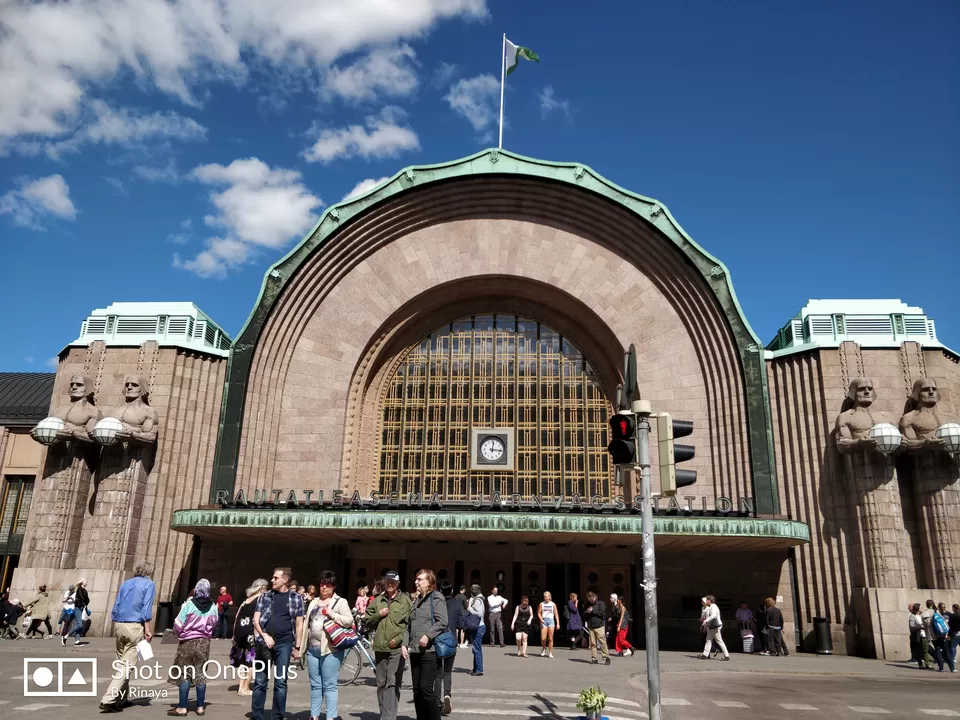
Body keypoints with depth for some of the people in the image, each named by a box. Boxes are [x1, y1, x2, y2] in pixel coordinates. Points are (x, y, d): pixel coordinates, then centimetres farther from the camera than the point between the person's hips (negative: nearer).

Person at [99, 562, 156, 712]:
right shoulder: (149, 584, -1)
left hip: (119, 625, 7)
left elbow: (115, 607, 14)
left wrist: (116, 627, 19)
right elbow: (146, 609, -10)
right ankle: (108, 700, -13)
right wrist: (148, 630, -10)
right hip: (135, 627, -7)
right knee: (128, 665, -5)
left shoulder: (125, 583, 16)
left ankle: (122, 699, 21)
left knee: (122, 663, 16)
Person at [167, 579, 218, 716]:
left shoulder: (189, 604, -14)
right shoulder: (213, 607, -4)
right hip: (204, 642, 3)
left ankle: (182, 707, 6)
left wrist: (177, 632, 10)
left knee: (185, 674, 4)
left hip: (188, 642, -3)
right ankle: (200, 707, 14)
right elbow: (215, 624, 6)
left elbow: (178, 625, -11)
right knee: (201, 673, 10)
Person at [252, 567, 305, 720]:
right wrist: (264, 635, -13)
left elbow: (299, 624, 4)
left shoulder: (296, 598, 3)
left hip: (284, 644, -1)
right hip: (265, 642, 1)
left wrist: (297, 647, 2)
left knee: (281, 682, 4)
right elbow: (256, 620, 3)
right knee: (260, 682, 5)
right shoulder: (265, 596, 6)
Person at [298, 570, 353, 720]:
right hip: (312, 649, 6)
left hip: (330, 649, -6)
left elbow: (349, 621, -12)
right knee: (315, 685, 13)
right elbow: (307, 625, 17)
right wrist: (302, 646, 13)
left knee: (329, 685, -4)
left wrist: (331, 614, -17)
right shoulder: (314, 602, 16)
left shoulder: (340, 602, -2)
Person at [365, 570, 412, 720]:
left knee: (392, 684, -10)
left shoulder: (405, 600, 0)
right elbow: (367, 622, 15)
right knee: (381, 684, 12)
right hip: (380, 647, 5)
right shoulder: (377, 600, 12)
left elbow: (410, 624, -4)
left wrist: (403, 642, -14)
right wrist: (378, 615, -3)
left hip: (397, 648, -4)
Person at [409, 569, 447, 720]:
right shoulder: (417, 600, 20)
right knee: (417, 690, 9)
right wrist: (408, 643, 14)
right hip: (415, 650, 8)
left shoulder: (436, 598, -5)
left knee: (427, 689, -9)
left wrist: (428, 636, -23)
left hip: (430, 650, -8)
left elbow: (442, 622, -15)